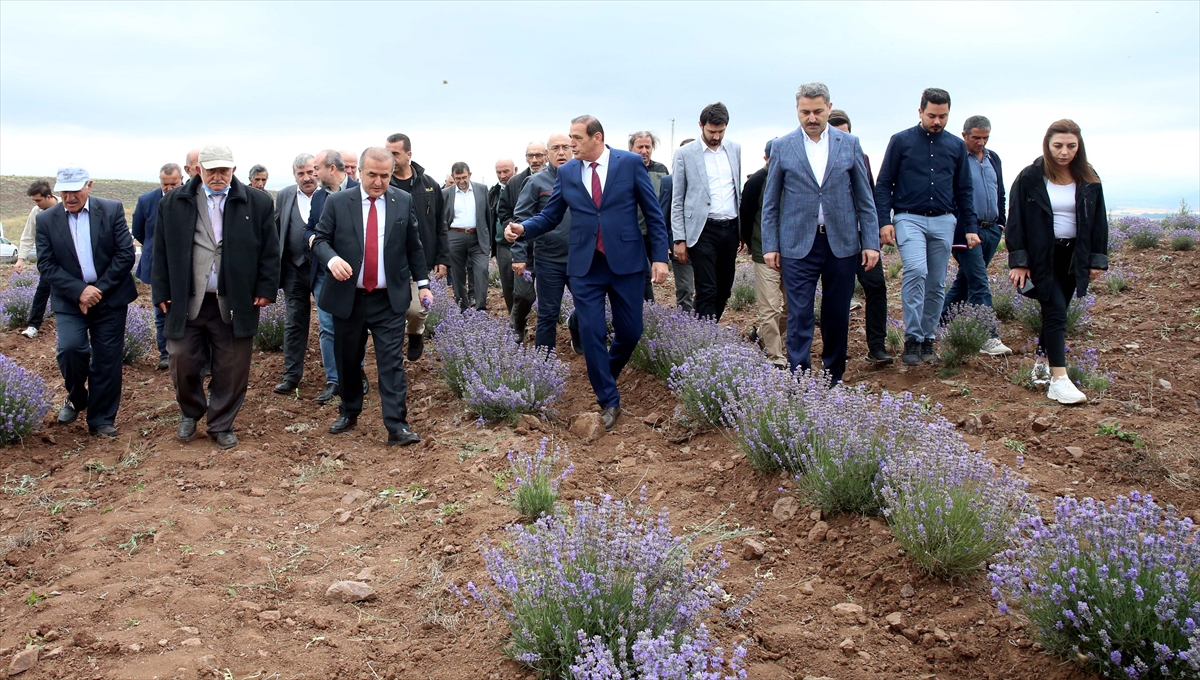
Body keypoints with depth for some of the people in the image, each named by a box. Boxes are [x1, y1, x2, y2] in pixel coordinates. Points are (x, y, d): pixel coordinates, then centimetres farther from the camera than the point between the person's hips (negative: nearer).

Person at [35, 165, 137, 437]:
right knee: (70, 348, -18)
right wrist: (79, 291, -16)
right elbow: (46, 265, -4)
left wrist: (99, 289, -12)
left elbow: (125, 254, -6)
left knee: (107, 359, 2)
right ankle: (76, 397, 12)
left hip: (110, 298, 0)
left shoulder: (112, 210, -3)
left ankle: (101, 420, 14)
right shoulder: (46, 220, 0)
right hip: (70, 300, 0)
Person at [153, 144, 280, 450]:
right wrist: (162, 293, 3)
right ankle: (190, 414, 34)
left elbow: (270, 250, 3)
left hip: (235, 304, -1)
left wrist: (266, 289, -3)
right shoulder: (173, 203, 6)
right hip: (186, 303, 1)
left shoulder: (258, 203, 2)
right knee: (183, 365, 7)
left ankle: (221, 425, 23)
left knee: (232, 370, 6)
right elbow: (161, 252, 7)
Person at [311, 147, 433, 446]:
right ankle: (349, 413, 32)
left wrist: (422, 283, 7)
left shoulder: (404, 202, 2)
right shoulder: (338, 202, -2)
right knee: (348, 360, 13)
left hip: (390, 299, -1)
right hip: (348, 297, 1)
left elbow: (413, 246, 9)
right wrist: (331, 258, -22)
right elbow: (319, 239, -1)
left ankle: (397, 426, -7)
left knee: (392, 361, -6)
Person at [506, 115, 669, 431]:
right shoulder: (566, 172, 4)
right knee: (592, 333, -2)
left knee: (630, 331, 6)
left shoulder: (630, 163, -3)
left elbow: (653, 212, -1)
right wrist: (523, 227, -11)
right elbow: (550, 216, 8)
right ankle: (608, 401, 11)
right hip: (585, 265, 1)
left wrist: (660, 256, -5)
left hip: (625, 261, -1)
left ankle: (606, 375, 36)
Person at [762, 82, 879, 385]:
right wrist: (770, 246, -1)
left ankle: (833, 379, 21)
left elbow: (864, 198, 7)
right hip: (798, 244, -1)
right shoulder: (782, 146, 3)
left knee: (838, 315, 8)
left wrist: (871, 243, 1)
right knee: (799, 315, -5)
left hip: (842, 243, 2)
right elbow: (770, 203, 6)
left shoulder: (849, 143, 6)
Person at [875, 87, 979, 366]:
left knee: (936, 285, 6)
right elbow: (883, 184, 2)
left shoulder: (956, 146, 11)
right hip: (909, 218, -4)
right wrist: (884, 221, -9)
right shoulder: (901, 141, 1)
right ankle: (912, 339, -19)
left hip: (944, 221, 4)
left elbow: (963, 191, 15)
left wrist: (971, 227, 8)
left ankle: (927, 339, 18)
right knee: (916, 271, -24)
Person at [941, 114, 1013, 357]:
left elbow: (1000, 192, 21)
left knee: (966, 279, 15)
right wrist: (958, 228, -13)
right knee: (979, 284, -9)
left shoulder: (993, 158, 14)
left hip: (991, 230, 7)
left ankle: (943, 318, 29)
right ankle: (988, 338, -9)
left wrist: (1001, 222, 16)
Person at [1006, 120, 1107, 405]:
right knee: (1056, 311, -13)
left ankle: (1045, 362, 25)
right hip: (1041, 257, -4)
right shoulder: (1030, 178, -8)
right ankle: (1059, 380, -16)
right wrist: (1018, 261, -11)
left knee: (1056, 312, 10)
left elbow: (1098, 221, 9)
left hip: (1073, 255, 4)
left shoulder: (1089, 180, 3)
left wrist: (1097, 259, 4)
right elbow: (1016, 221, -7)